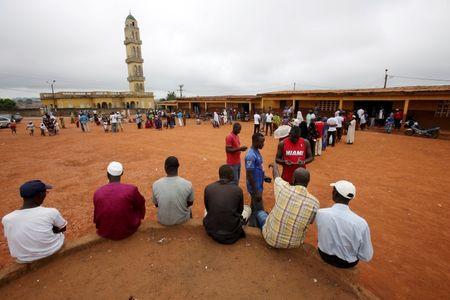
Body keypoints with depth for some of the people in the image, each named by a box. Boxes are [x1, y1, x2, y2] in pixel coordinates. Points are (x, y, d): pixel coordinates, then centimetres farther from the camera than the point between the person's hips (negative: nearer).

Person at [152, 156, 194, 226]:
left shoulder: (156, 184, -21)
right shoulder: (188, 184, -23)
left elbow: (156, 204, -3)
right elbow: (190, 203, -5)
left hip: (163, 221, 1)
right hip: (182, 219, -1)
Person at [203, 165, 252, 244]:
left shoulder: (208, 188, -9)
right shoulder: (238, 190, -11)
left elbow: (207, 208, 7)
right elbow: (240, 210, 6)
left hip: (211, 230, 2)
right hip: (231, 233, -2)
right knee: (247, 208, 22)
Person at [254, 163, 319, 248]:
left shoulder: (283, 188, -23)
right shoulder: (315, 203, -20)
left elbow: (276, 176, 1)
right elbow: (310, 222, 0)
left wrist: (274, 165, 24)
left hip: (271, 239, -1)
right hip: (294, 244, 2)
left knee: (260, 212, 25)